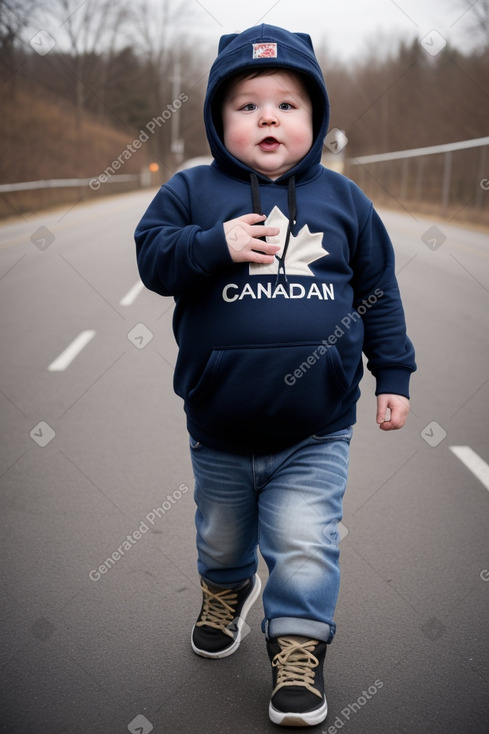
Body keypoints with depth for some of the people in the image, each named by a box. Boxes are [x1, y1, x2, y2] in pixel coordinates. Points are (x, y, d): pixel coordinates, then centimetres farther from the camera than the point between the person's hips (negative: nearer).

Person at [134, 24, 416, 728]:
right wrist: (215, 245, -25)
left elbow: (379, 292, 7)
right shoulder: (193, 190, -2)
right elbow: (152, 256, -9)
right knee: (222, 533, 23)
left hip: (316, 430, -1)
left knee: (305, 544, -2)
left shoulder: (342, 198, 2)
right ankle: (227, 588, 54)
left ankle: (298, 649, 19)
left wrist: (393, 374, 5)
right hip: (219, 429, 1)